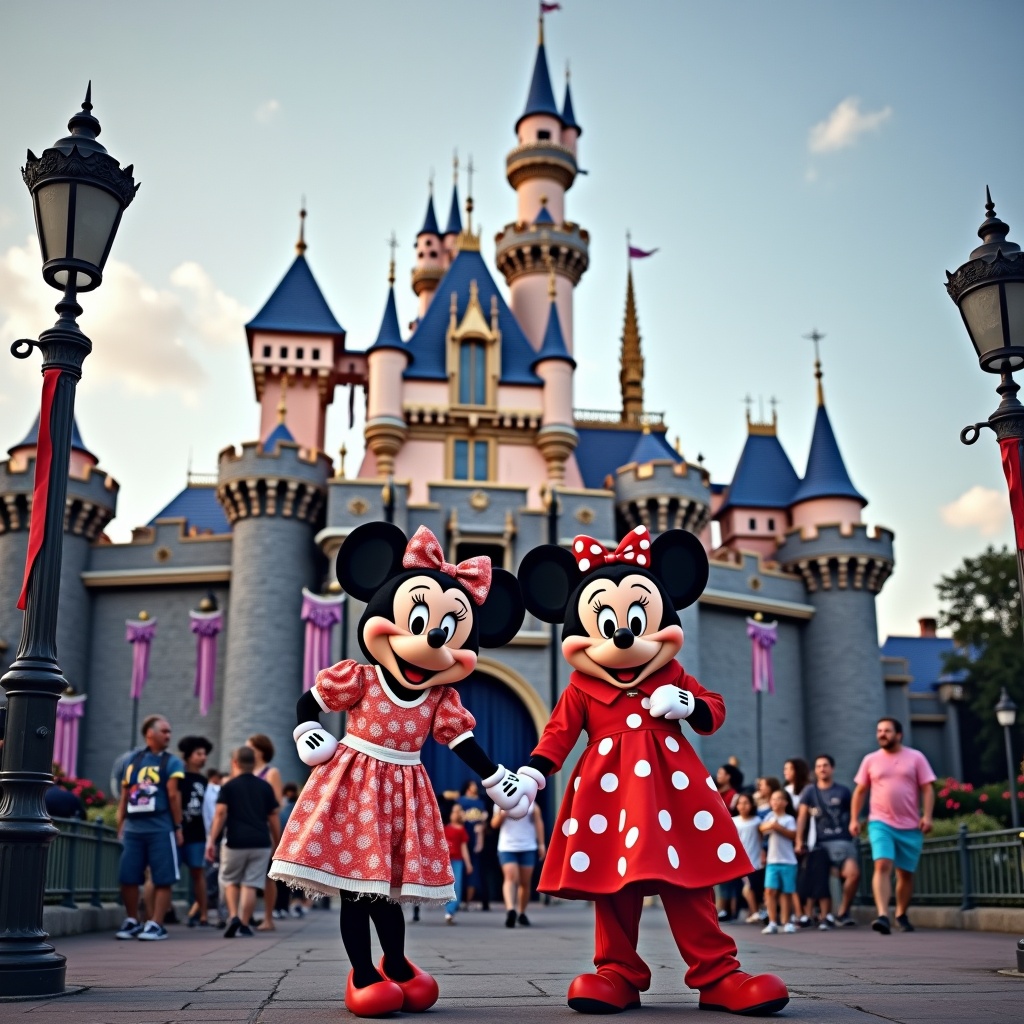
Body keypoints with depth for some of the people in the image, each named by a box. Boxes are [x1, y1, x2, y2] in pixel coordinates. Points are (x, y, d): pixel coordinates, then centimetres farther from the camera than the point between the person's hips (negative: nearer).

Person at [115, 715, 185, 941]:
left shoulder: (171, 762, 3)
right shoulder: (133, 761, 14)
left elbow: (173, 795, -4)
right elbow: (124, 796, 15)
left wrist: (177, 827, -7)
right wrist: (120, 826, 12)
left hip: (160, 829, -4)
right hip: (133, 828, 4)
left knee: (162, 879, -4)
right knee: (127, 878, 4)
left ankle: (156, 925, 2)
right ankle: (132, 921, 19)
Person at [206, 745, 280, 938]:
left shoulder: (228, 786, 3)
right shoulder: (265, 787, 10)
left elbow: (220, 814, -7)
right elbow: (273, 817, 10)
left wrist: (211, 840, -8)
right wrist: (277, 843, 18)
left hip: (236, 842, -1)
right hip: (261, 842, 1)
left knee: (230, 881, 16)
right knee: (251, 884, 4)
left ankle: (233, 916, -1)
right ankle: (244, 925, 2)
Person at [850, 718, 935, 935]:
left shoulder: (916, 757, 4)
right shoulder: (870, 760, 8)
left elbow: (927, 789, 1)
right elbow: (860, 791, 12)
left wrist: (927, 816, -11)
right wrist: (854, 819, 5)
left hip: (910, 826, 0)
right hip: (881, 823, 0)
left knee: (906, 873, 9)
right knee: (882, 865, -17)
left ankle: (901, 915, 26)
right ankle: (883, 916, -25)